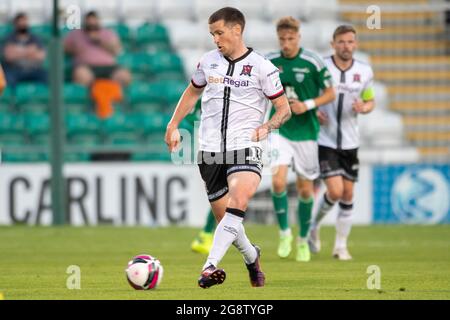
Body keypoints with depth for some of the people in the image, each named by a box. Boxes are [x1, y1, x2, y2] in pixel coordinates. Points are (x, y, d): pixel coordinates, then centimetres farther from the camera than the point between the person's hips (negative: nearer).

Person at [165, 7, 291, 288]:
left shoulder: (262, 67, -2)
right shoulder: (208, 61, 10)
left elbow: (285, 109, 3)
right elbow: (192, 93, 27)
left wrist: (266, 127, -15)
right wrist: (174, 125, 19)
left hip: (245, 148, -4)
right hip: (210, 149, 4)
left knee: (239, 200, -28)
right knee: (224, 216, 4)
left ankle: (210, 266, -36)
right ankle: (252, 257, 32)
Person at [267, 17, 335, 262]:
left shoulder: (312, 62, -9)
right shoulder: (270, 62, 0)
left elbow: (330, 93, -3)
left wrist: (307, 105, -16)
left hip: (306, 133, -1)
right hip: (280, 130, 1)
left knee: (305, 190, 6)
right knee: (278, 182, -18)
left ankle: (303, 240, 25)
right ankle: (284, 233, 1)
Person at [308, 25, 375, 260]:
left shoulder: (364, 71, 1)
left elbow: (370, 101, 14)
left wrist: (364, 108, -10)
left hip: (350, 142, 4)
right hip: (324, 141, -4)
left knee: (348, 194, 5)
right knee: (335, 191, -14)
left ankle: (341, 246, 17)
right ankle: (314, 227, 15)